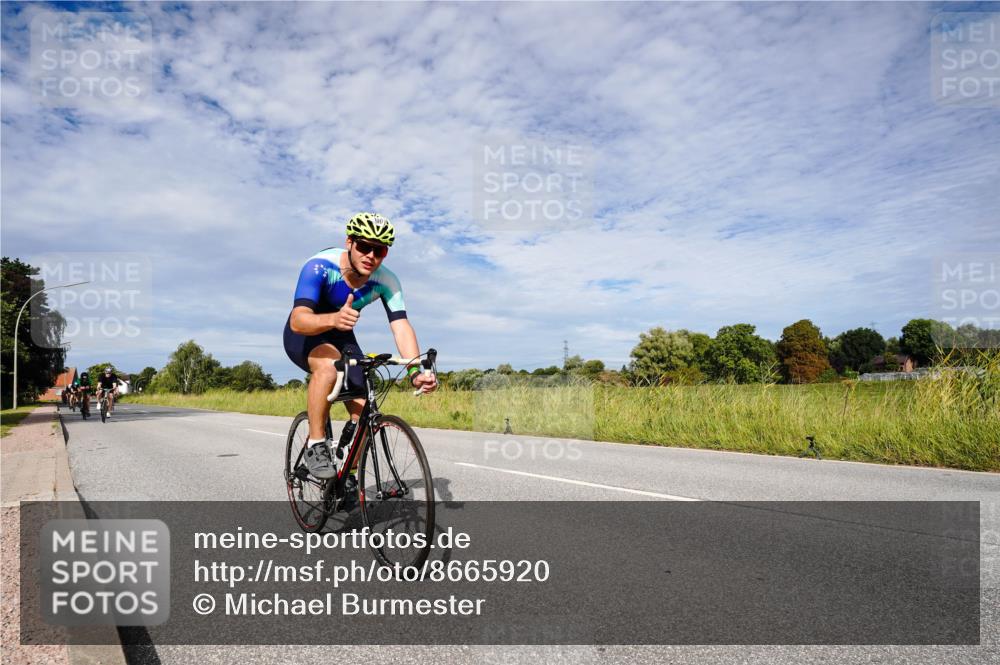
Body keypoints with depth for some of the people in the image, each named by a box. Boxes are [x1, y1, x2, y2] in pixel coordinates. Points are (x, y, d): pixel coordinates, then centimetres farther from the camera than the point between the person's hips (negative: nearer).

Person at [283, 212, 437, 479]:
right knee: (329, 365, -39)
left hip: (341, 337, 4)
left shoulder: (386, 281, -23)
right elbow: (297, 321, -43)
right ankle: (316, 445, -21)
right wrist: (333, 319, -65)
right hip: (303, 336, -4)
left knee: (363, 411, -8)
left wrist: (415, 371, -49)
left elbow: (401, 326, -32)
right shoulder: (319, 266, -33)